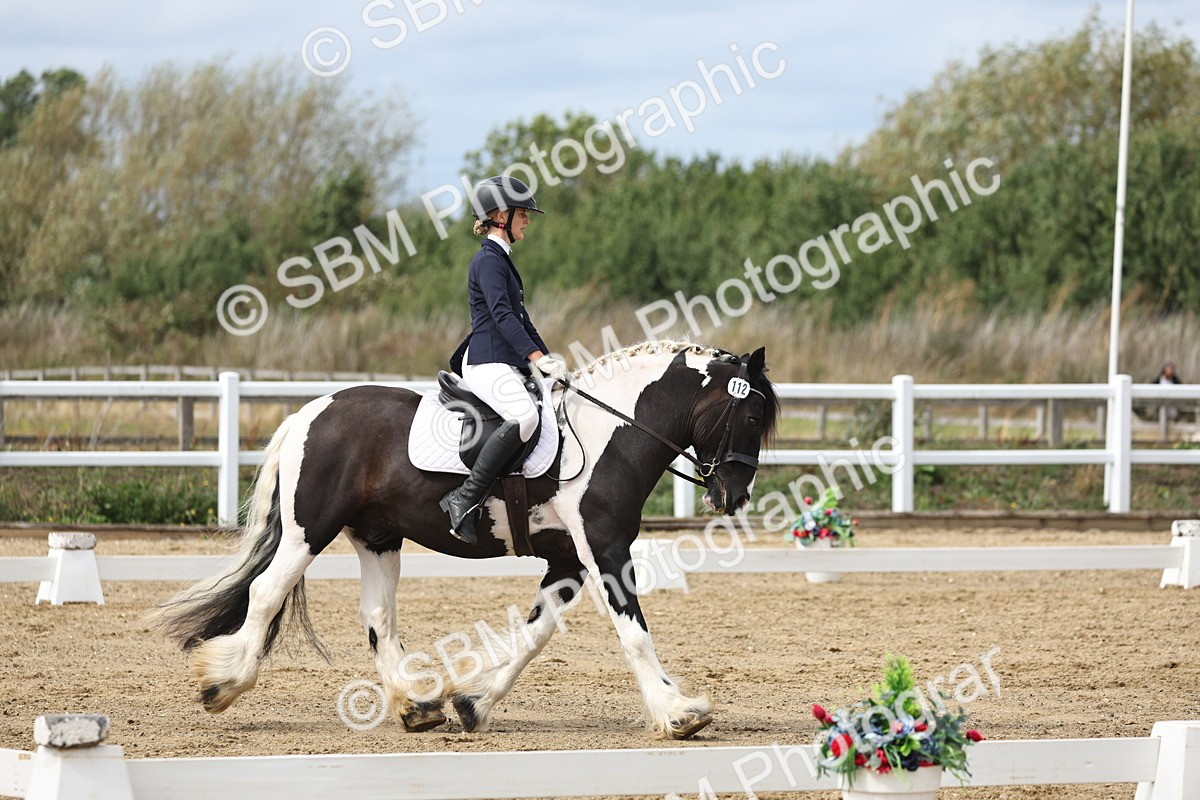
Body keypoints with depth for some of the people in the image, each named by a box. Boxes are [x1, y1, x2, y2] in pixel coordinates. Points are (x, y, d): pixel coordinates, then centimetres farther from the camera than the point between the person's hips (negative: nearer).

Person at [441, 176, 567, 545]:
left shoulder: (502, 260, 23)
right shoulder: (488, 260, -9)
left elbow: (520, 317, 27)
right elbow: (501, 314, -21)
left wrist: (550, 359, 20)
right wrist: (538, 357, -29)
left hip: (509, 364, 11)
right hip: (486, 363, -11)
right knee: (525, 416, -34)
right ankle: (465, 499, -34)